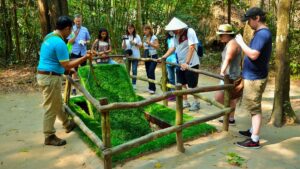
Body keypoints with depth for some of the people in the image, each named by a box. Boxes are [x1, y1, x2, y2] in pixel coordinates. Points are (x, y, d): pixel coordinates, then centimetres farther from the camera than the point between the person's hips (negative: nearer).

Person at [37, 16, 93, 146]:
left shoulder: (49, 37, 9)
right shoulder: (59, 43, -22)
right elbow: (67, 65, -20)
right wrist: (84, 58, -13)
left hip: (44, 75, 10)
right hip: (50, 78, -10)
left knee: (58, 103, 23)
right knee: (51, 108, 2)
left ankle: (68, 124, 41)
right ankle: (49, 137, 16)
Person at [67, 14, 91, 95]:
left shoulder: (85, 29, 6)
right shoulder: (71, 29, -2)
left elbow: (88, 40, 13)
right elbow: (69, 42, -5)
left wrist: (85, 42, -9)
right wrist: (75, 35, -20)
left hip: (83, 52, 2)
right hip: (75, 53, -2)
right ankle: (74, 88, 8)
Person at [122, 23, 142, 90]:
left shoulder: (137, 36, 4)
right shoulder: (125, 37, 5)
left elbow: (141, 45, 6)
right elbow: (123, 47, 1)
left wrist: (135, 43, -11)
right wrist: (124, 40, -15)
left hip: (135, 56, -1)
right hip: (127, 56, 1)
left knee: (134, 70, 1)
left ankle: (134, 84, 10)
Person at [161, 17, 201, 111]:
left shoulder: (189, 32, -17)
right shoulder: (176, 35, 5)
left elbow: (191, 48, -23)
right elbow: (173, 47, 13)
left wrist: (186, 63, -28)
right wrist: (163, 57, 6)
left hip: (191, 63, -7)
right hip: (180, 63, 7)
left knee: (192, 85, 2)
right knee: (182, 84, 12)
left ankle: (196, 103, 17)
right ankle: (185, 102, 25)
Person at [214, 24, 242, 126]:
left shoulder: (232, 44, -19)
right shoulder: (230, 43, 14)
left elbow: (227, 59, -37)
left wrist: (222, 71, -51)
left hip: (230, 77, -11)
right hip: (230, 75, 11)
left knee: (218, 97, -10)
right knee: (230, 98, 16)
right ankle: (231, 119, 27)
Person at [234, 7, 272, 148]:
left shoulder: (262, 33, -19)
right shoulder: (260, 33, 13)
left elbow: (253, 55, -30)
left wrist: (241, 42, -20)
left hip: (255, 78, -10)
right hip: (253, 76, 10)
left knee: (255, 109, -5)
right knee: (254, 107, 19)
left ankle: (254, 140, 3)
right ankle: (253, 131, 33)